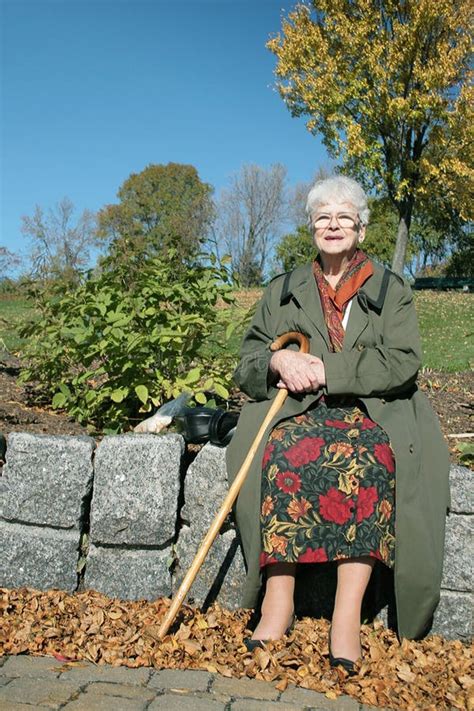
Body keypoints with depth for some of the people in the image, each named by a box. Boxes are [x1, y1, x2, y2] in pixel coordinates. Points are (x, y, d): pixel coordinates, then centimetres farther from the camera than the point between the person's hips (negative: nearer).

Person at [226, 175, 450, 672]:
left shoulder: (392, 290, 13)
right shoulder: (283, 291, 18)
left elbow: (402, 363, -2)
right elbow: (246, 366, 12)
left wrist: (326, 368, -12)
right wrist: (277, 361, -11)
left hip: (372, 410, -1)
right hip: (296, 411, 1)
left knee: (368, 457, -34)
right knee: (286, 452, -32)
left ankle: (347, 614, -34)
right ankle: (277, 602, -31)